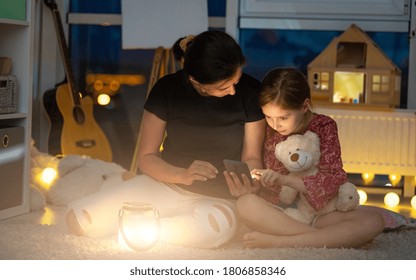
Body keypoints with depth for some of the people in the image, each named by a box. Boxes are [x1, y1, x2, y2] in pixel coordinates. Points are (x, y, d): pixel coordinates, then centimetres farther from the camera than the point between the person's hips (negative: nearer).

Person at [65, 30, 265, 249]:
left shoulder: (250, 92, -10)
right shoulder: (167, 89, -8)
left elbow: (251, 158, -1)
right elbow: (146, 158, -3)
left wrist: (248, 182, -25)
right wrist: (182, 175, -23)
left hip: (217, 199, -1)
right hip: (164, 184, 1)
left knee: (220, 223, -42)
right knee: (79, 218, -19)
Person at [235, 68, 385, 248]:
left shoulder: (324, 127, 0)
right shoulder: (267, 130, 2)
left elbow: (335, 180, -12)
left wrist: (285, 180, -25)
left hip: (320, 210, 0)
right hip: (278, 210, 0)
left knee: (373, 220, -27)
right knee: (246, 204, -32)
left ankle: (277, 242, -36)